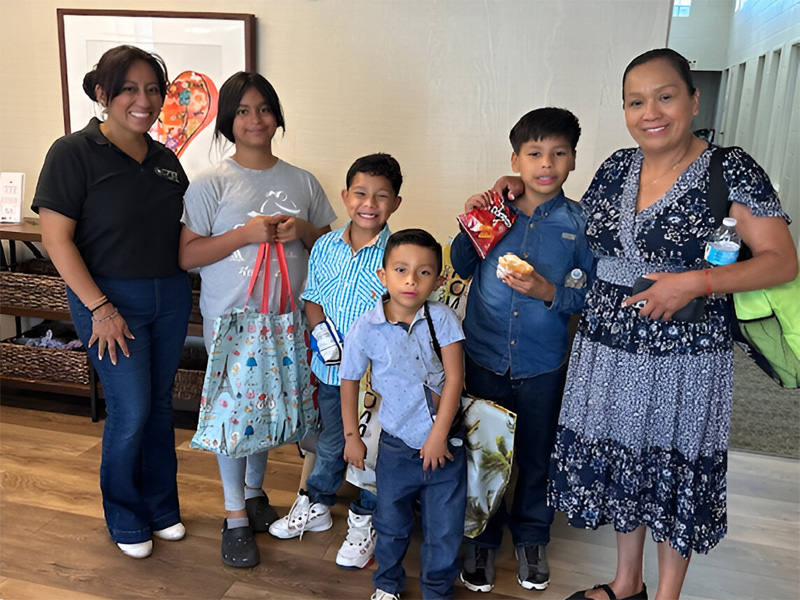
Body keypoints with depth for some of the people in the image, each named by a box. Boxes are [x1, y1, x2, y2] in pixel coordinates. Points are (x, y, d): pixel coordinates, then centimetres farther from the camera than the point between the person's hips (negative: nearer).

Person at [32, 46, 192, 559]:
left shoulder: (166, 160, 7)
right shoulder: (74, 152, -10)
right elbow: (57, 238, -13)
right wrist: (99, 308, -16)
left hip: (171, 297, 5)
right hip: (110, 299, -5)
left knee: (160, 403, 14)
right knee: (130, 411, -2)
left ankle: (162, 506, 33)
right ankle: (125, 518, 23)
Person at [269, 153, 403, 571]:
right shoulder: (325, 247, -1)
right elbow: (312, 299, 9)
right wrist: (322, 330, -9)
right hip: (330, 370, 4)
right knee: (330, 441, 22)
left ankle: (364, 521, 34)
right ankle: (316, 505, 44)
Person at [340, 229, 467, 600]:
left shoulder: (442, 319, -12)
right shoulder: (366, 327, -12)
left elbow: (454, 377, -12)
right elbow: (349, 382, 1)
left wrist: (438, 435, -14)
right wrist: (352, 437, 5)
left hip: (444, 443, 0)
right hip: (396, 447, 0)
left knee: (445, 529, 12)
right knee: (391, 524, 19)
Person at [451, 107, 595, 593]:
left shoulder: (580, 223, -5)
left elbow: (589, 295, -5)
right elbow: (462, 268, 10)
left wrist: (548, 291, -21)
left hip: (544, 365, 0)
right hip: (485, 357, 1)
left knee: (537, 454, 17)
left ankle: (532, 538, 41)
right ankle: (483, 538, 37)